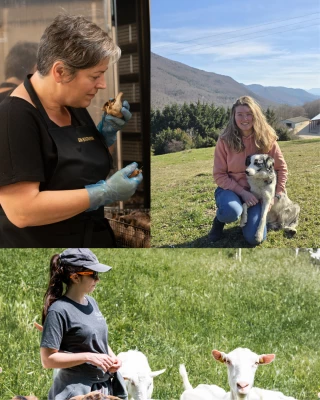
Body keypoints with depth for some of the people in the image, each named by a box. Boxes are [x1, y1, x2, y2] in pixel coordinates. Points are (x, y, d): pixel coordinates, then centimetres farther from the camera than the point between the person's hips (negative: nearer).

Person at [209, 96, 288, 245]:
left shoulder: (266, 138, -7)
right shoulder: (225, 140, -11)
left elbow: (281, 168, 2)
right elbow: (219, 175, -9)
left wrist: (276, 195, -7)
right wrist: (242, 192, -20)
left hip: (256, 192, 2)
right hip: (231, 189, -2)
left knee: (255, 238, -16)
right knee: (231, 211, -38)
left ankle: (249, 215, 19)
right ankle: (219, 219, 1)